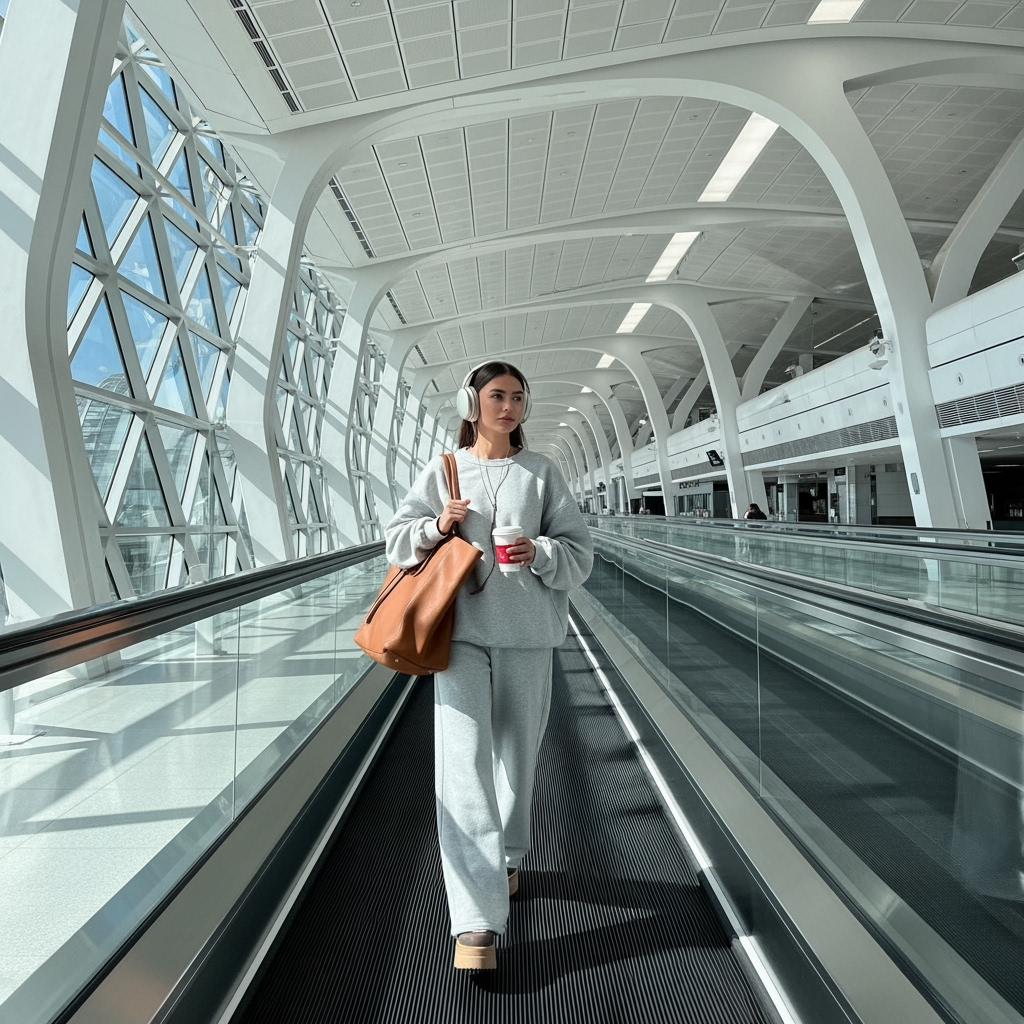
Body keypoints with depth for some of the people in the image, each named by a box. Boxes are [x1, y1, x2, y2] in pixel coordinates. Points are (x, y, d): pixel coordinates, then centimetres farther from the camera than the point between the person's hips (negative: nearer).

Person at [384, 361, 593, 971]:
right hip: (461, 628, -1)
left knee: (516, 752, 14)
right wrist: (436, 526, -10)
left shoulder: (541, 471, 5)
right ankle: (477, 920, -1)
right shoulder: (442, 471, 5)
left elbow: (580, 551, 5)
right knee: (463, 759, -8)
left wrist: (539, 553, -15)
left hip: (526, 630, 1)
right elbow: (398, 538, 9)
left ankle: (507, 857, 42)